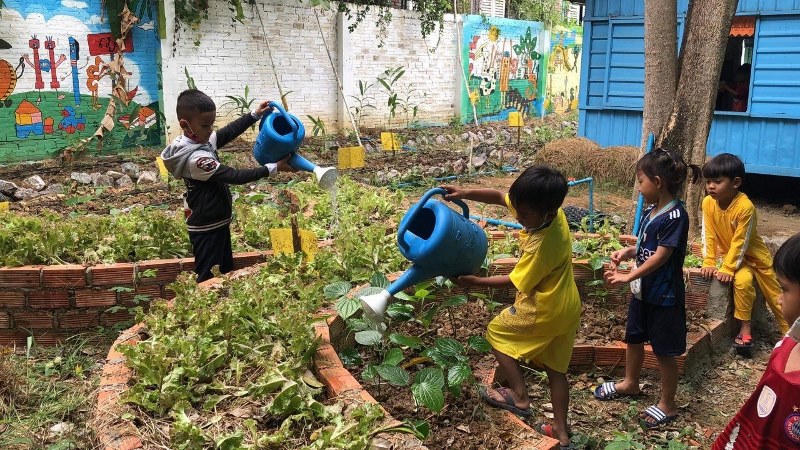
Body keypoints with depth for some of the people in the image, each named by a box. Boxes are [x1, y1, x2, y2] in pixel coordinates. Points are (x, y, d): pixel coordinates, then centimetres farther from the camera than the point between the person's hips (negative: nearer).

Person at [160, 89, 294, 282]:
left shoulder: (201, 140, -2)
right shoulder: (196, 158, -29)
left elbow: (229, 131, 10)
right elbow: (235, 176, -28)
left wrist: (255, 115, 3)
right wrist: (273, 168, -26)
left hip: (217, 222, 10)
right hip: (207, 229, -10)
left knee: (227, 270, 21)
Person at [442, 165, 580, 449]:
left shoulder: (542, 245, -31)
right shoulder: (550, 210, -9)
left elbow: (516, 281, -18)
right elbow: (500, 197, 0)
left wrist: (476, 282, -9)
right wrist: (464, 193, -11)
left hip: (544, 310, -9)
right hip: (566, 307, 9)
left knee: (496, 332, 13)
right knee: (555, 368, 18)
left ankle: (520, 398, 15)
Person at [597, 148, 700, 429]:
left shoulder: (675, 216, -22)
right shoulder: (651, 211, 4)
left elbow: (661, 256, -24)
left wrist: (628, 277, -24)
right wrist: (627, 252, -5)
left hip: (664, 296, -9)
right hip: (642, 290, 9)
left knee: (664, 351, 5)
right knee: (634, 338, 22)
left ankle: (667, 405, 21)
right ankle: (630, 383, 44)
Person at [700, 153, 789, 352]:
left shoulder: (745, 206, -30)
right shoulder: (708, 203, -16)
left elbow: (740, 242, -27)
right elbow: (709, 236, -11)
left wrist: (727, 269, -27)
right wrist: (709, 263, -14)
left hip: (753, 254, -2)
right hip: (730, 253, 2)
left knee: (775, 294, 6)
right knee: (743, 281, -26)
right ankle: (745, 328, -14)